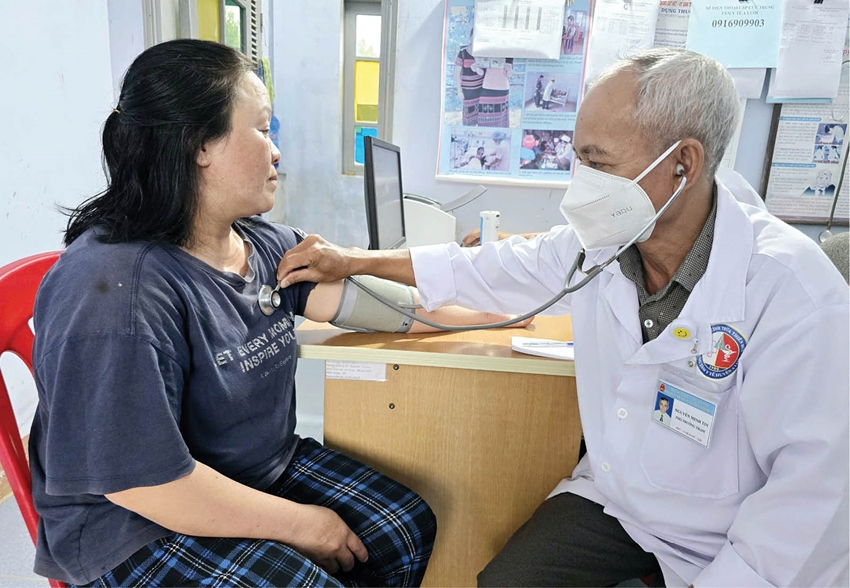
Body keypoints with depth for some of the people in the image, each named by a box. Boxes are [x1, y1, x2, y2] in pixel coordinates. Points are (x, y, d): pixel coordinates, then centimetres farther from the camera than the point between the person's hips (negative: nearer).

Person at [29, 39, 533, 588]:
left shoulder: (268, 244, -1)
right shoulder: (113, 288, -27)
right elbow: (138, 477, -27)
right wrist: (299, 524, -19)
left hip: (271, 470, 7)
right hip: (139, 527, -7)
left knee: (409, 528, 1)